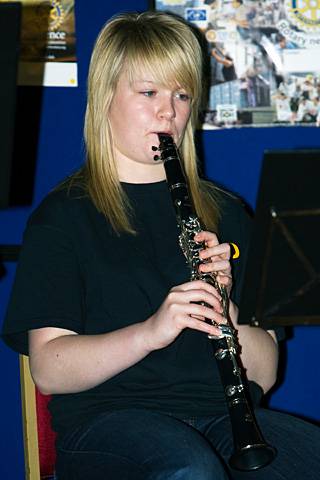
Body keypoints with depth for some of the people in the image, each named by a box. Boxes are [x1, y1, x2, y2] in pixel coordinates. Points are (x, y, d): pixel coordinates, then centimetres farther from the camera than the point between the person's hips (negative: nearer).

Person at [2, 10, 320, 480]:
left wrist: (222, 308, -9)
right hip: (109, 417, -3)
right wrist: (150, 331, -21)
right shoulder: (63, 216, 7)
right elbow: (49, 371, -6)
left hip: (222, 411, 4)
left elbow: (265, 374, 11)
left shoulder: (224, 212, 17)